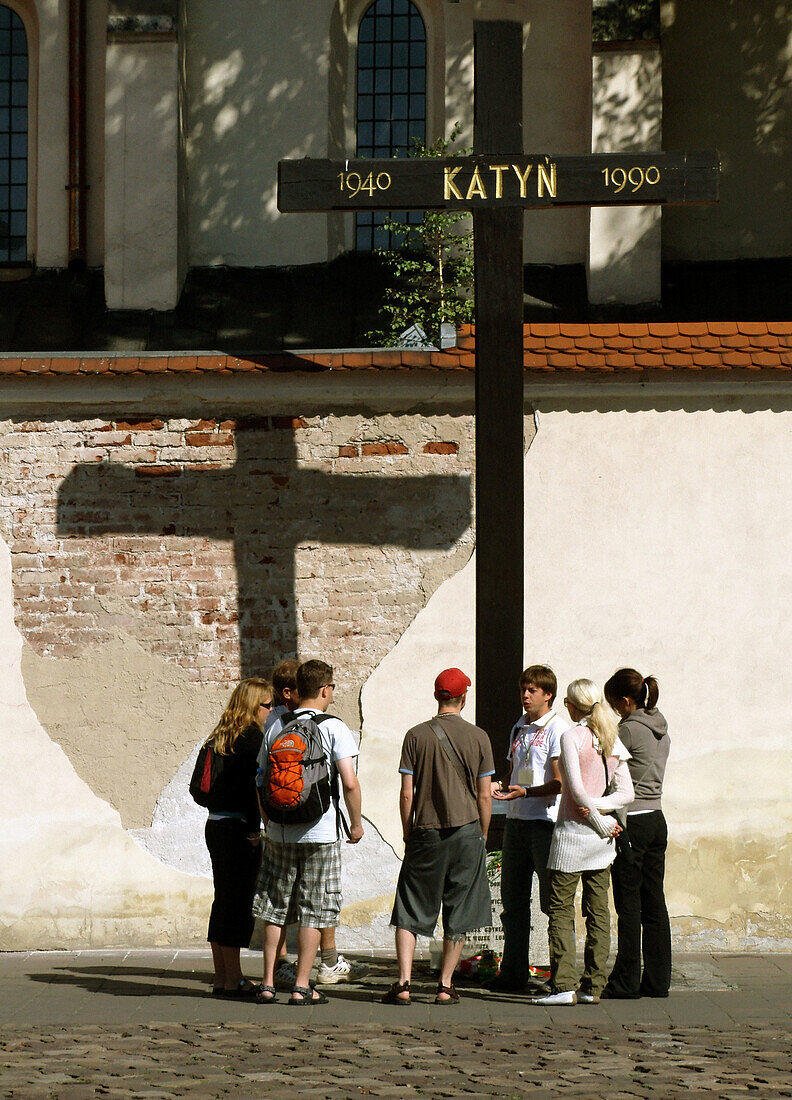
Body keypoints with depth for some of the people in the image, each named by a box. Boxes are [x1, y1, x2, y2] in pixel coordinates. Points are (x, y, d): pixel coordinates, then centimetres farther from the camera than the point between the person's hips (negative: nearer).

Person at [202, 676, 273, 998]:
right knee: (238, 902, -4)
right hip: (239, 827, -8)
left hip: (215, 825, 8)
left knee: (224, 900, 13)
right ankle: (234, 980, -1)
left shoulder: (221, 736, 13)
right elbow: (251, 784, -18)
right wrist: (254, 829, -15)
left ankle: (221, 977, 17)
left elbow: (203, 786, 13)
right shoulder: (252, 736, -11)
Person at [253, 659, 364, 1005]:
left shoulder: (275, 727, 5)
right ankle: (301, 986, 3)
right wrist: (356, 823, 0)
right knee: (312, 911, 3)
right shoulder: (334, 728, -8)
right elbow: (350, 783, -13)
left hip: (279, 831, 4)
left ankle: (268, 983, 10)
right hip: (320, 832, -4)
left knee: (275, 907, 12)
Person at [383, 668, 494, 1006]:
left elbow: (406, 794, -4)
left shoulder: (416, 736, -3)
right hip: (466, 832, 0)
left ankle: (403, 983, -4)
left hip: (425, 834, 0)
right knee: (458, 914, 9)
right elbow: (484, 796, 0)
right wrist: (482, 837, 12)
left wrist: (408, 836, 8)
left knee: (409, 913, 6)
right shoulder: (478, 737, -2)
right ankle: (446, 986, 9)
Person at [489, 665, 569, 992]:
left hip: (545, 821, -8)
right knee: (513, 901, 10)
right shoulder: (519, 728, 17)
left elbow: (559, 783, -13)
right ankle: (513, 973, 16)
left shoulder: (557, 729, -7)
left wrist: (525, 792, -24)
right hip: (516, 820, 8)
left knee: (553, 902, -5)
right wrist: (500, 786, 5)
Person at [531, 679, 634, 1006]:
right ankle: (593, 986, 7)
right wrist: (599, 808, -6)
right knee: (598, 912, 7)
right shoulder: (612, 741, 8)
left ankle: (564, 985, -8)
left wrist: (600, 820, -6)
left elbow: (577, 790, -15)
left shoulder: (571, 737, -10)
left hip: (572, 831, -6)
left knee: (560, 910, -2)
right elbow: (625, 792, 4)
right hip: (602, 835, 6)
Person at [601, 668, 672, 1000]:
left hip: (633, 822, -8)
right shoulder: (660, 730, 11)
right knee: (653, 903, 9)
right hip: (656, 820, 8)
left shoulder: (629, 730, -13)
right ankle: (657, 981, 11)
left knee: (628, 904, -3)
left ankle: (626, 981, 0)